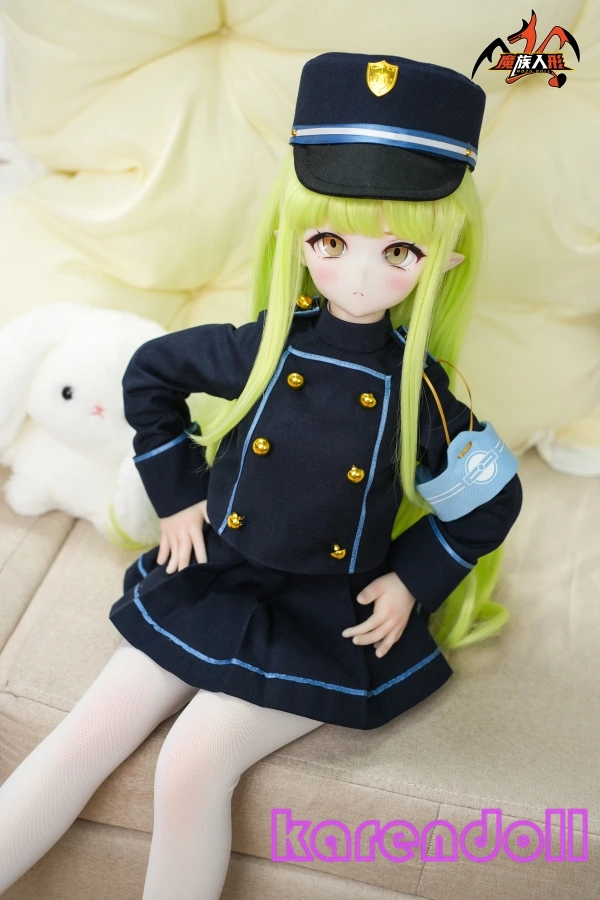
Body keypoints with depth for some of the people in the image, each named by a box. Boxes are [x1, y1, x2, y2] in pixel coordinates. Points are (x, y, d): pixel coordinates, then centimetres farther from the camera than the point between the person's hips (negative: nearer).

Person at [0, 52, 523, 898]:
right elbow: (149, 373, 8)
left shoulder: (418, 391, -13)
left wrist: (413, 582, -4)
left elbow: (494, 501, 2)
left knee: (192, 762, -15)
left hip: (325, 621, -2)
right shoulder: (262, 350, -9)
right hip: (213, 580, 3)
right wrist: (176, 494, 6)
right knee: (87, 735, 0)